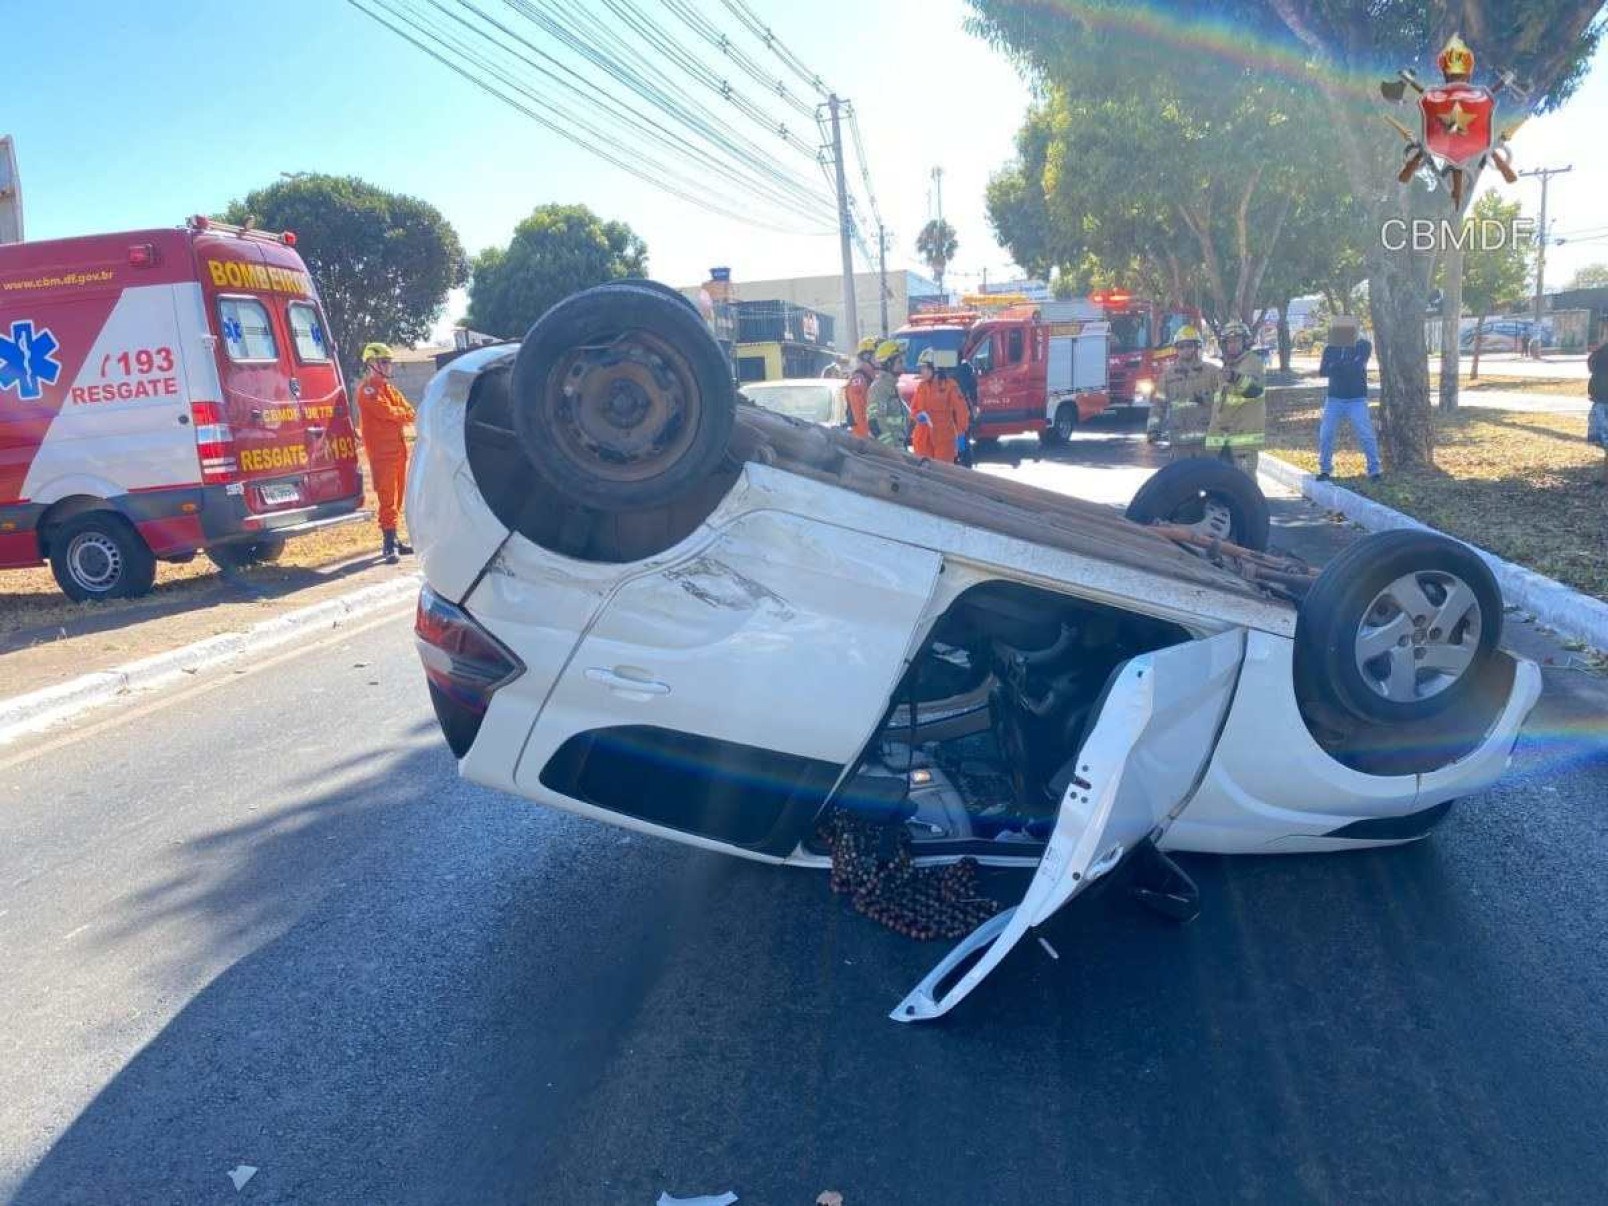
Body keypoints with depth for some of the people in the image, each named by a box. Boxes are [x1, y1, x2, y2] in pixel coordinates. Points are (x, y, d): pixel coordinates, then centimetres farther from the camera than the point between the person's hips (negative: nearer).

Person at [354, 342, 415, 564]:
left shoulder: (389, 388, 20)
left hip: (398, 449, 9)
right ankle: (389, 545, -14)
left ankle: (393, 540, 19)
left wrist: (398, 414, -9)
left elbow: (409, 413, 12)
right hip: (381, 451, -9)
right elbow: (386, 411, -19)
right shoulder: (368, 389, -7)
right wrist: (402, 413, -1)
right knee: (388, 498, -12)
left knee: (396, 496, 12)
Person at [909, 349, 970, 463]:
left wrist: (960, 435, -6)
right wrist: (918, 415, -6)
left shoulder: (949, 385, -6)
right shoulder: (921, 386, 10)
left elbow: (961, 410, -5)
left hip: (944, 438, -5)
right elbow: (913, 409, 18)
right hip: (923, 438, 5)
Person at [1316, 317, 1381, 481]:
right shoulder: (1330, 348, 3)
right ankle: (1325, 469, 11)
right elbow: (1322, 371, -11)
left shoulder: (1364, 346, -4)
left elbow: (1357, 367, -19)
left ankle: (1374, 470, 2)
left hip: (1357, 400, -2)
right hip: (1334, 399, 2)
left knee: (1366, 435, -8)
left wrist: (1336, 367, -14)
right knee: (1325, 434, -3)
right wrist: (1346, 367, -21)